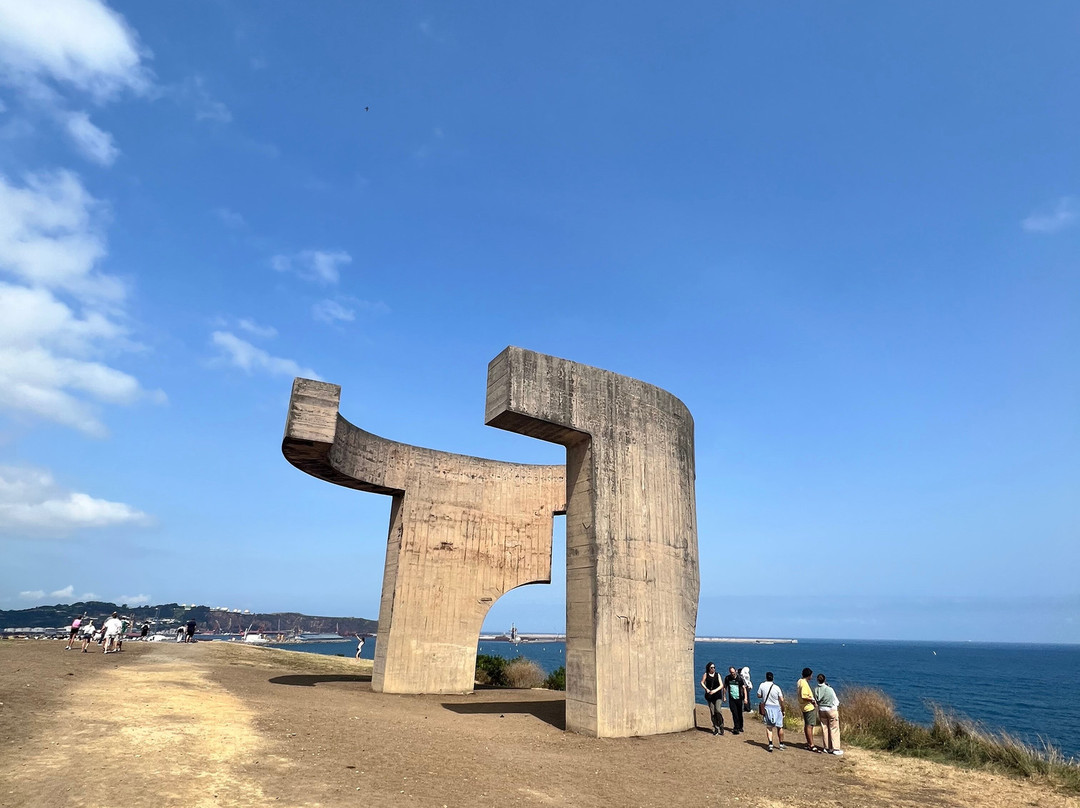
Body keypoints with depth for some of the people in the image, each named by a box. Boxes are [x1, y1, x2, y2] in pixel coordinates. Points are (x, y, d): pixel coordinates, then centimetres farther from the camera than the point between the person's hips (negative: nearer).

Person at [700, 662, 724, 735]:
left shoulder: (717, 675, 3)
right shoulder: (706, 674, 2)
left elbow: (721, 685, 0)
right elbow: (702, 682, 5)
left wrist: (715, 690, -13)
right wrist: (706, 689, -11)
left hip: (717, 695, -1)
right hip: (709, 696, 1)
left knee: (717, 710, -17)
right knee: (712, 712, 2)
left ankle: (721, 725, 2)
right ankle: (716, 728, 13)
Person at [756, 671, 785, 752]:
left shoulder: (762, 685, -5)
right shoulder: (777, 687, -8)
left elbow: (759, 695, 3)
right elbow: (781, 700, -8)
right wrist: (783, 710, 5)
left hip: (767, 707, 0)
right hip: (777, 708, 0)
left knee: (768, 727, 4)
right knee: (779, 727, 12)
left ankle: (770, 743, -8)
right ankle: (781, 744, 20)